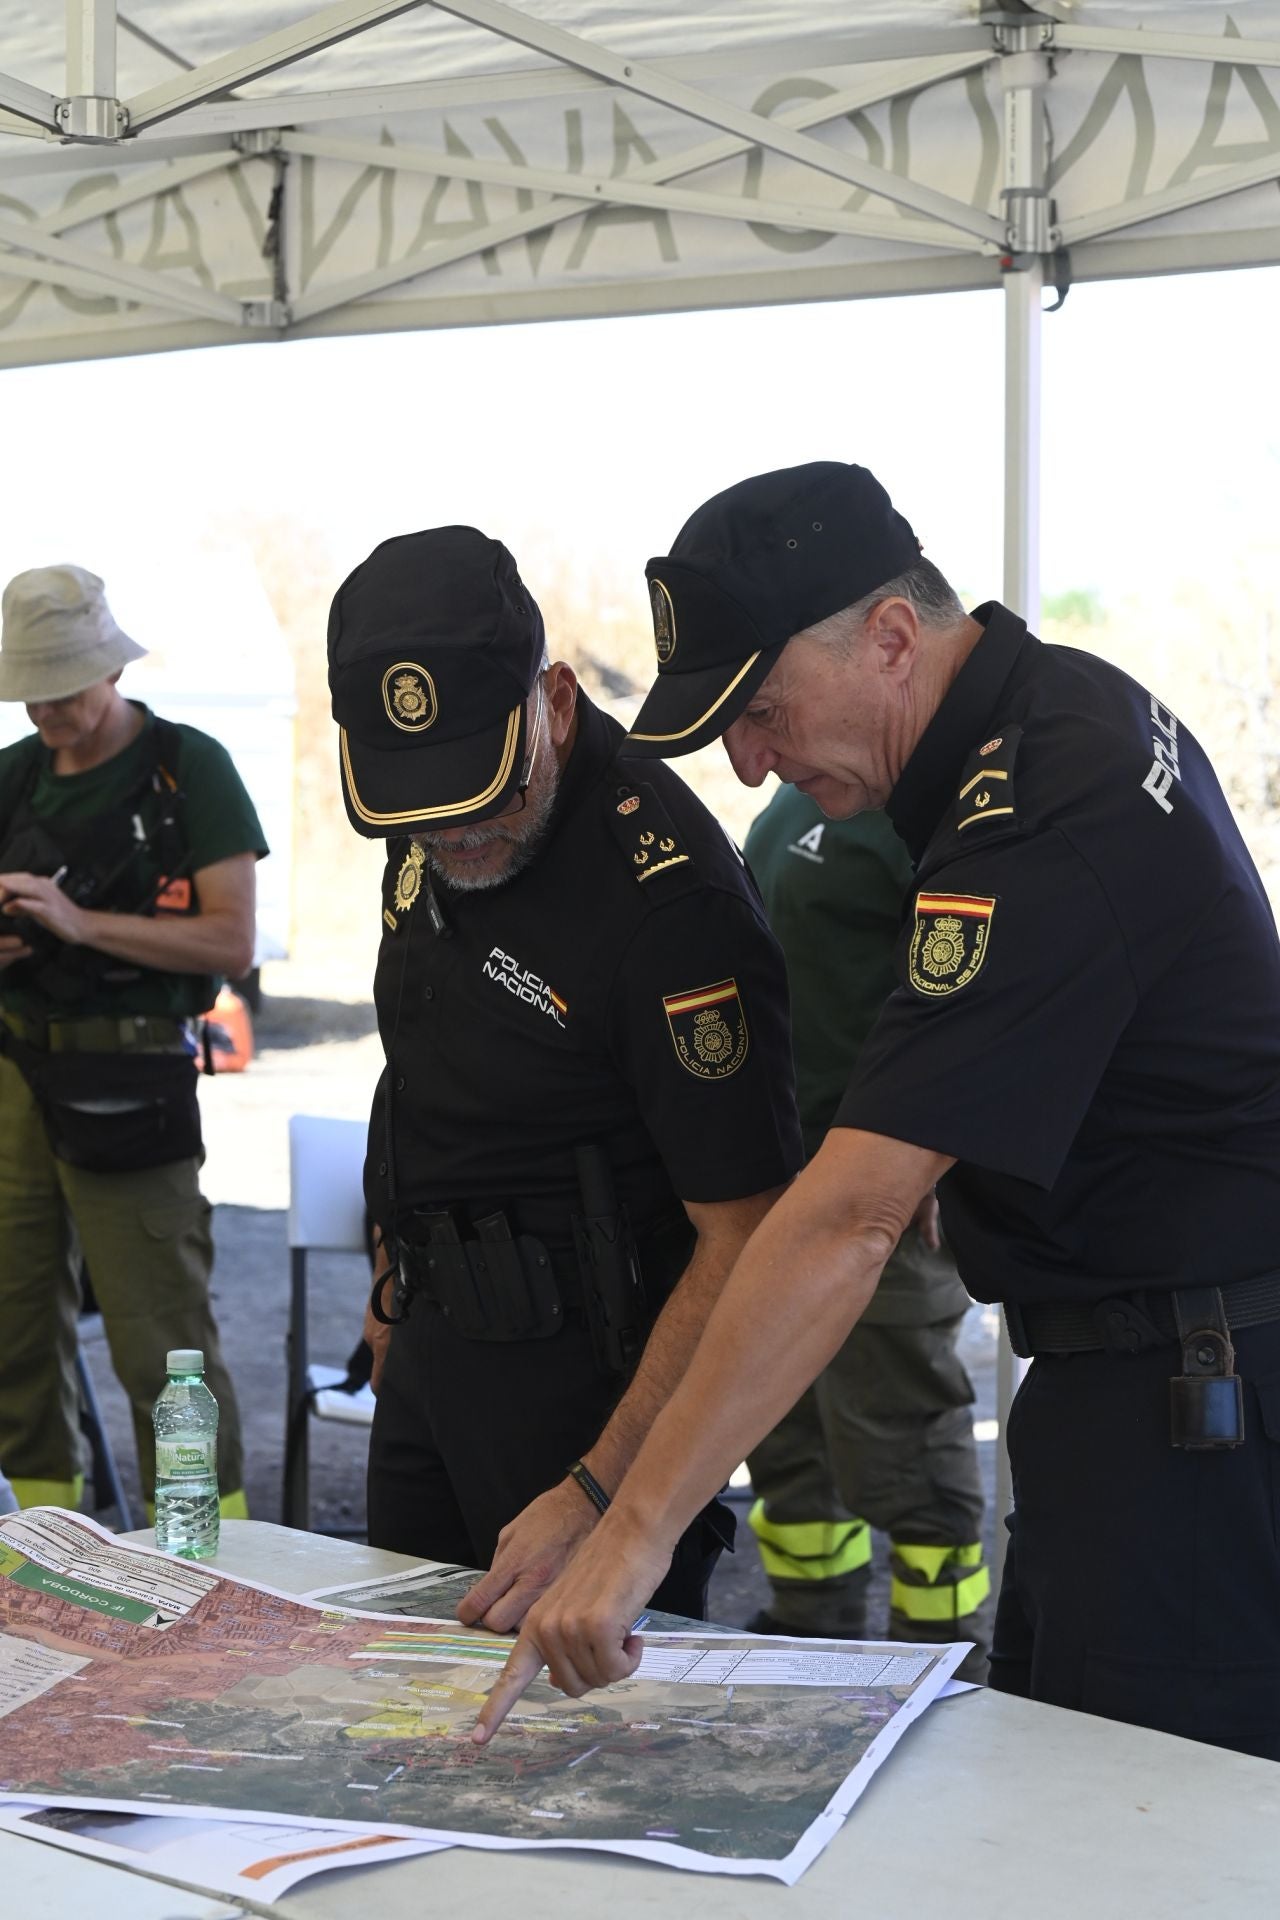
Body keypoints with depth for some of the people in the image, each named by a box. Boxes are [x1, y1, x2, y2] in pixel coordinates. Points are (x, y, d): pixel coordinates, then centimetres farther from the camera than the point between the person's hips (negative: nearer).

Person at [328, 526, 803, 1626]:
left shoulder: (669, 895, -27)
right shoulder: (431, 836, 0)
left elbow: (745, 1240, -27)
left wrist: (597, 1496, -31)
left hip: (584, 1373, -8)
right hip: (432, 1348, 8)